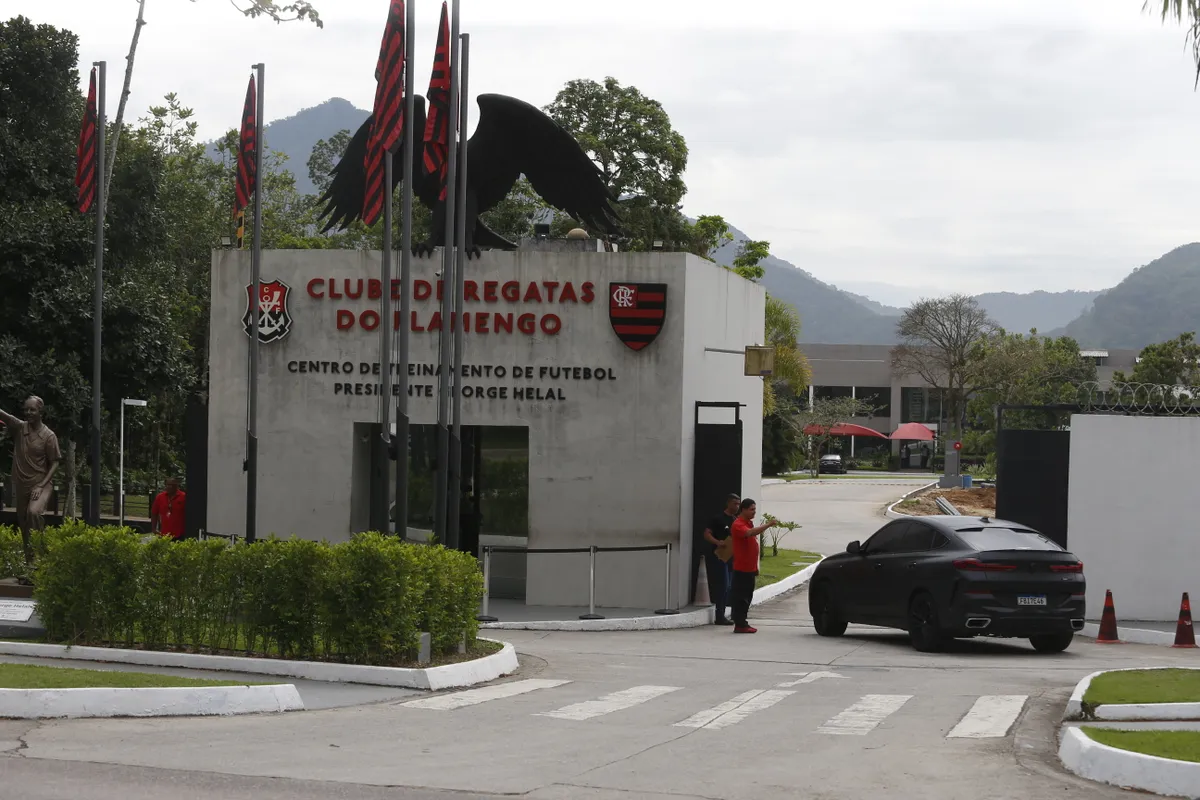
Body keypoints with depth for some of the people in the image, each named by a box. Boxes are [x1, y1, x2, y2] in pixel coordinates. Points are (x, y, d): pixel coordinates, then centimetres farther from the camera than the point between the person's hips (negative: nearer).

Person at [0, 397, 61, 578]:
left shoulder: (48, 435, -8)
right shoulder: (19, 427, 2)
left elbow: (54, 463, -6)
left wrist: (41, 485, -14)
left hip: (40, 484, -5)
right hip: (21, 485, 5)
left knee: (34, 512, -31)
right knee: (24, 526, 9)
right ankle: (29, 566, 19)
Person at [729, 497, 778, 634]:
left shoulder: (749, 523, 17)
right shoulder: (738, 525, -14)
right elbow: (749, 533, -34)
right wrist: (768, 525, -34)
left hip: (750, 568, 10)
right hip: (741, 568, -10)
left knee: (747, 597, 12)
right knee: (740, 597, -7)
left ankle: (742, 623, 17)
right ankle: (740, 625, -6)